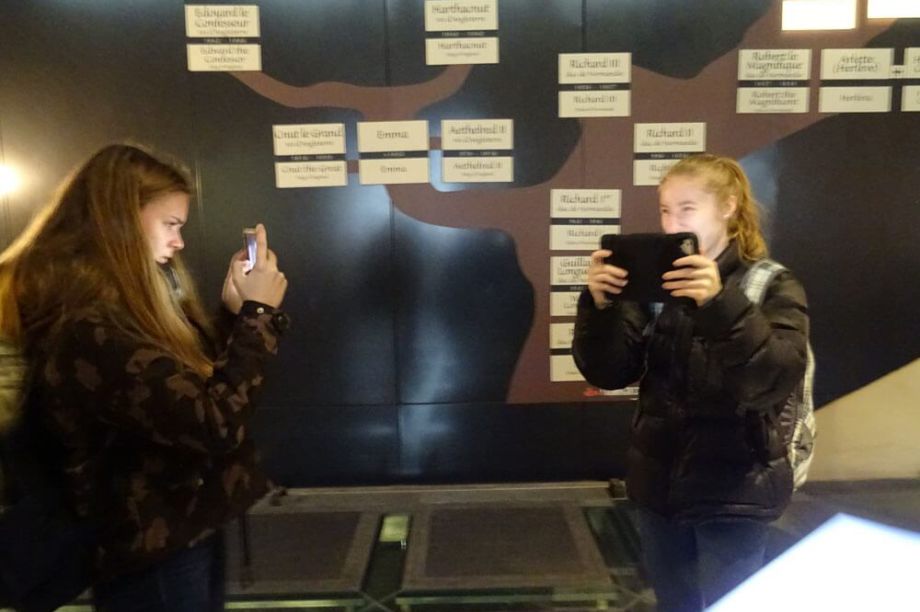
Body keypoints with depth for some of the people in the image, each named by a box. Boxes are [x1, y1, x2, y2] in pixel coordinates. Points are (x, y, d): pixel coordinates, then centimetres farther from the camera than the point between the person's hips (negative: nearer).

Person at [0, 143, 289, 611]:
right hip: (154, 560, -10)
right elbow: (215, 423, -29)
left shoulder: (111, 306, 5)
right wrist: (257, 313, -22)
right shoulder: (86, 329, -27)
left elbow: (195, 382, 10)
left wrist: (235, 311, -1)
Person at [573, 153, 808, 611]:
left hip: (732, 491, -3)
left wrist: (721, 304, -36)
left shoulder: (772, 287, -7)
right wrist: (600, 305, -23)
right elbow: (608, 374, -7)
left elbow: (776, 381, -23)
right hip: (658, 483, 4)